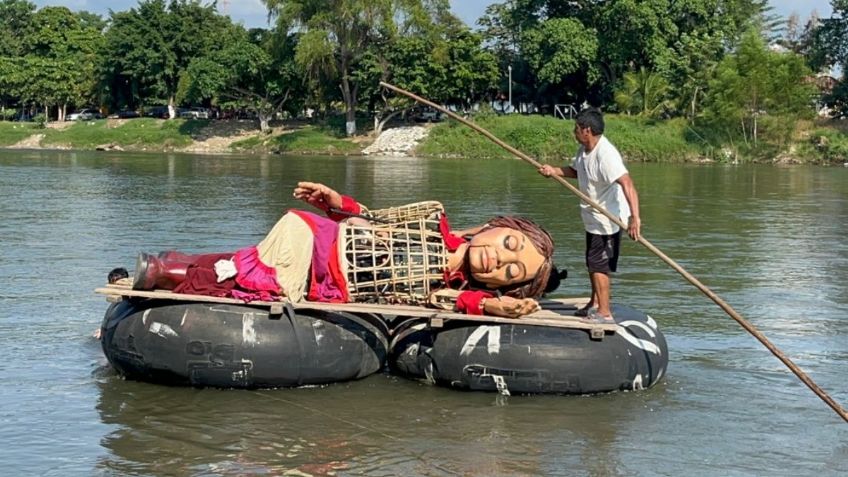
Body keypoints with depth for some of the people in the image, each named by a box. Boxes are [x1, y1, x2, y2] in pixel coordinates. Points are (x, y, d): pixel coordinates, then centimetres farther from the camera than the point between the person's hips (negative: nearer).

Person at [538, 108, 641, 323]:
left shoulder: (606, 154, -29)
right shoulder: (584, 150, 1)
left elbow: (627, 184, -38)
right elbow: (576, 170, 20)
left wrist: (635, 217, -45)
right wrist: (554, 171, 1)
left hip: (607, 219, -10)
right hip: (593, 217, 10)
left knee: (598, 264, -6)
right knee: (593, 262, 21)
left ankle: (604, 313, 1)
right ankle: (595, 305, 36)